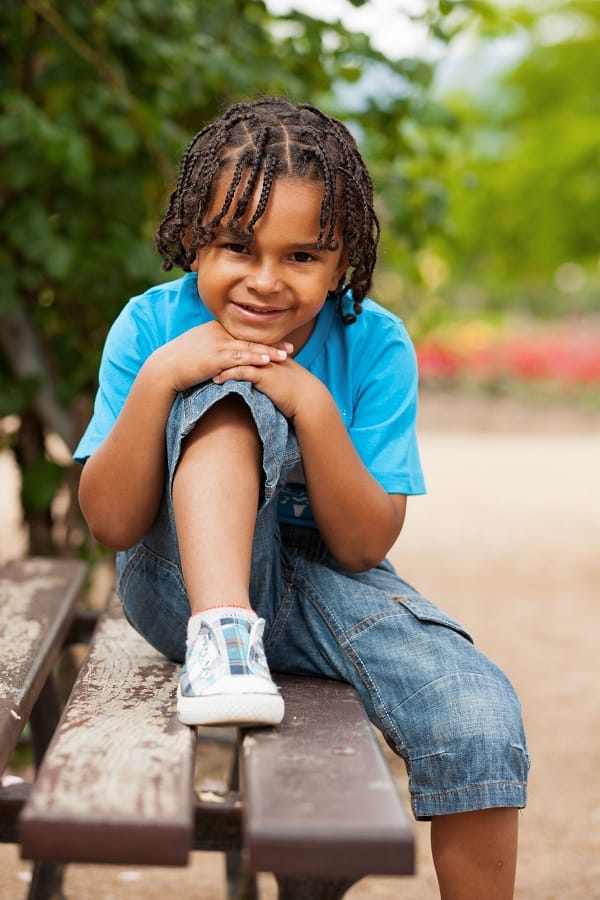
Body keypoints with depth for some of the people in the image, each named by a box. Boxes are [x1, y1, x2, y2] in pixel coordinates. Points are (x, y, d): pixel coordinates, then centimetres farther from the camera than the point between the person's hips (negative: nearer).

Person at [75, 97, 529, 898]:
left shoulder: (375, 345, -11)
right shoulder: (152, 325, -11)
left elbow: (365, 547, -14)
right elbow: (112, 525, -14)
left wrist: (311, 407, -28)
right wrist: (158, 377, -27)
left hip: (327, 586, 1)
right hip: (186, 582, -1)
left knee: (479, 718, -25)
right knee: (228, 397, -27)